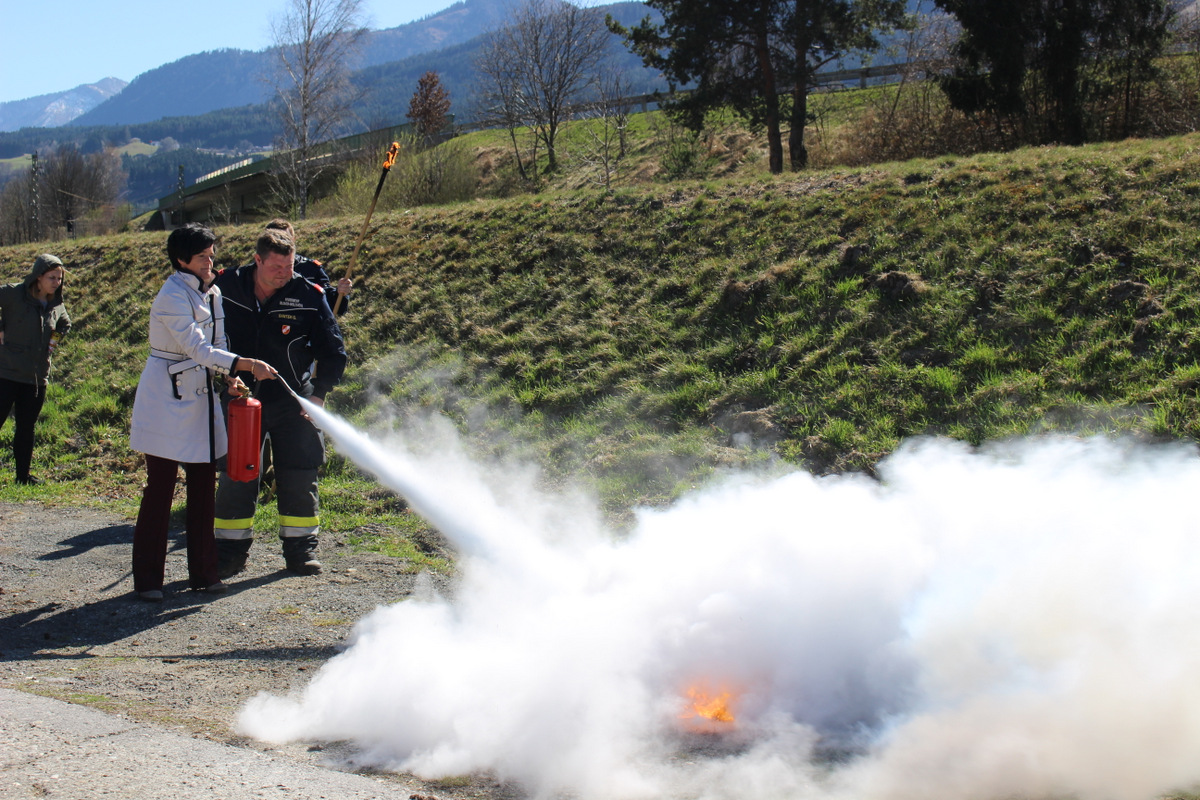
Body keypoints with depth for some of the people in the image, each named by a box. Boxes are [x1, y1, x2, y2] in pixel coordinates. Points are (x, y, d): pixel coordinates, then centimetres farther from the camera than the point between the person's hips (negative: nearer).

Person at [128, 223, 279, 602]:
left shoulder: (211, 293, 9)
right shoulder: (173, 297, -16)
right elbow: (198, 348, -25)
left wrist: (227, 376, -4)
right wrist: (246, 364, -32)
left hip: (200, 398, 7)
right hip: (166, 398, -7)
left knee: (203, 484, 7)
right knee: (160, 487, -4)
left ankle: (203, 571, 15)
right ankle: (147, 578, 4)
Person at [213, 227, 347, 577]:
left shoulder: (308, 297, -10)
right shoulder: (226, 287, -7)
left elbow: (334, 351, -1)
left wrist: (319, 393, -9)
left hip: (292, 404, 0)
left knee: (299, 477, 5)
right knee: (234, 478, 5)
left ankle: (301, 548, 18)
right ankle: (230, 552, 16)